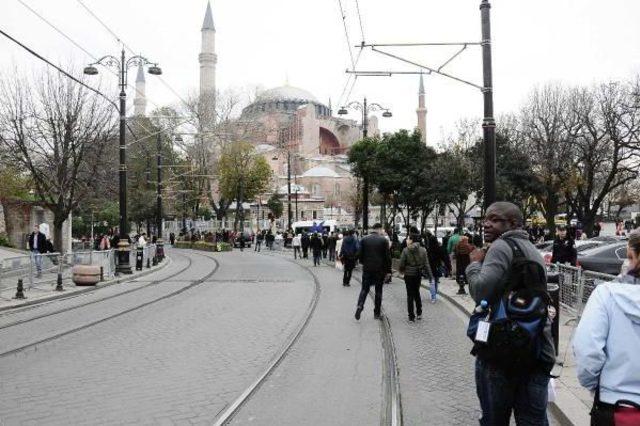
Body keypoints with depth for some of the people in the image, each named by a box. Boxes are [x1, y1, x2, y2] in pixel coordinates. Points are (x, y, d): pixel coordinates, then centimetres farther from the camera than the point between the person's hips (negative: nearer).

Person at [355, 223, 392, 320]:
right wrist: (388, 271, 1)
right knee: (378, 291, 9)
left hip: (367, 269, 1)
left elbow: (359, 254, 1)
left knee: (364, 289, 10)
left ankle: (360, 306, -14)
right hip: (379, 270, -1)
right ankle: (377, 313, 12)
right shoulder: (383, 240, -6)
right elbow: (387, 257, -5)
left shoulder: (364, 239, 0)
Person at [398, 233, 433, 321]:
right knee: (417, 293, 21)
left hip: (409, 275, -3)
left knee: (410, 295, 5)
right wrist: (430, 276, 2)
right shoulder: (423, 250, -4)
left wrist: (401, 270, 12)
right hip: (418, 274, 4)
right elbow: (426, 264, -3)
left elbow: (401, 264, -10)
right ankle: (419, 313, 22)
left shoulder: (406, 251, -15)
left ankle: (411, 316, 6)